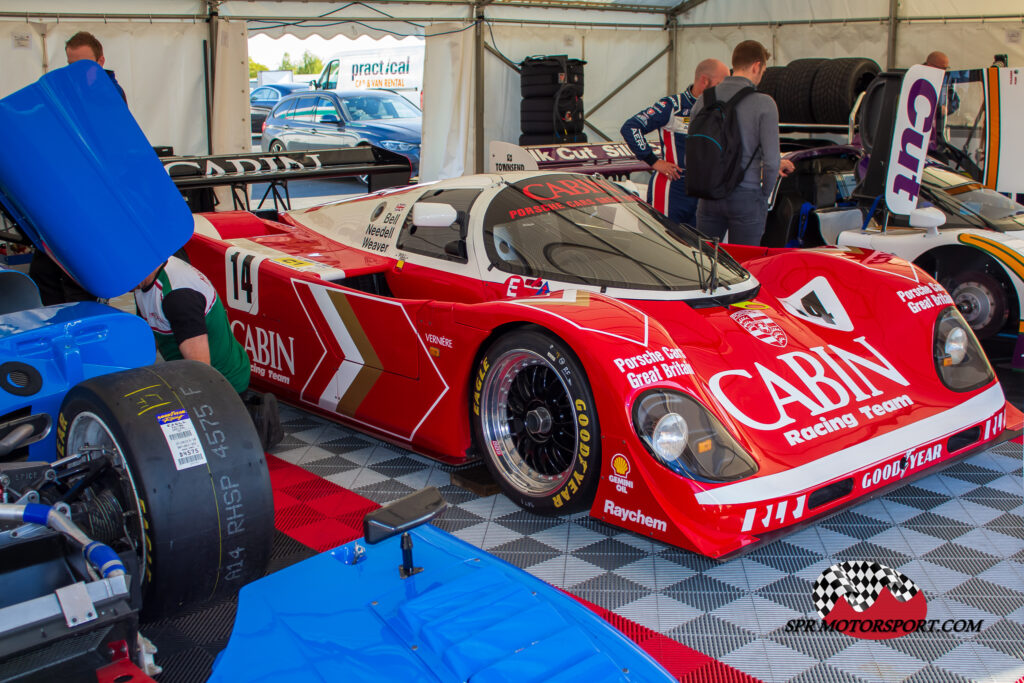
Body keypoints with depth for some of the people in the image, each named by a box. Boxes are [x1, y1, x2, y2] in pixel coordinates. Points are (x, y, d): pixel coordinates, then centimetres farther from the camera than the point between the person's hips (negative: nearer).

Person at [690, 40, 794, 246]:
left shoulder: (704, 100, 4)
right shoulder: (764, 104, -10)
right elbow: (771, 158, -13)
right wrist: (765, 194, 4)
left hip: (710, 196, 4)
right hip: (746, 197, -4)